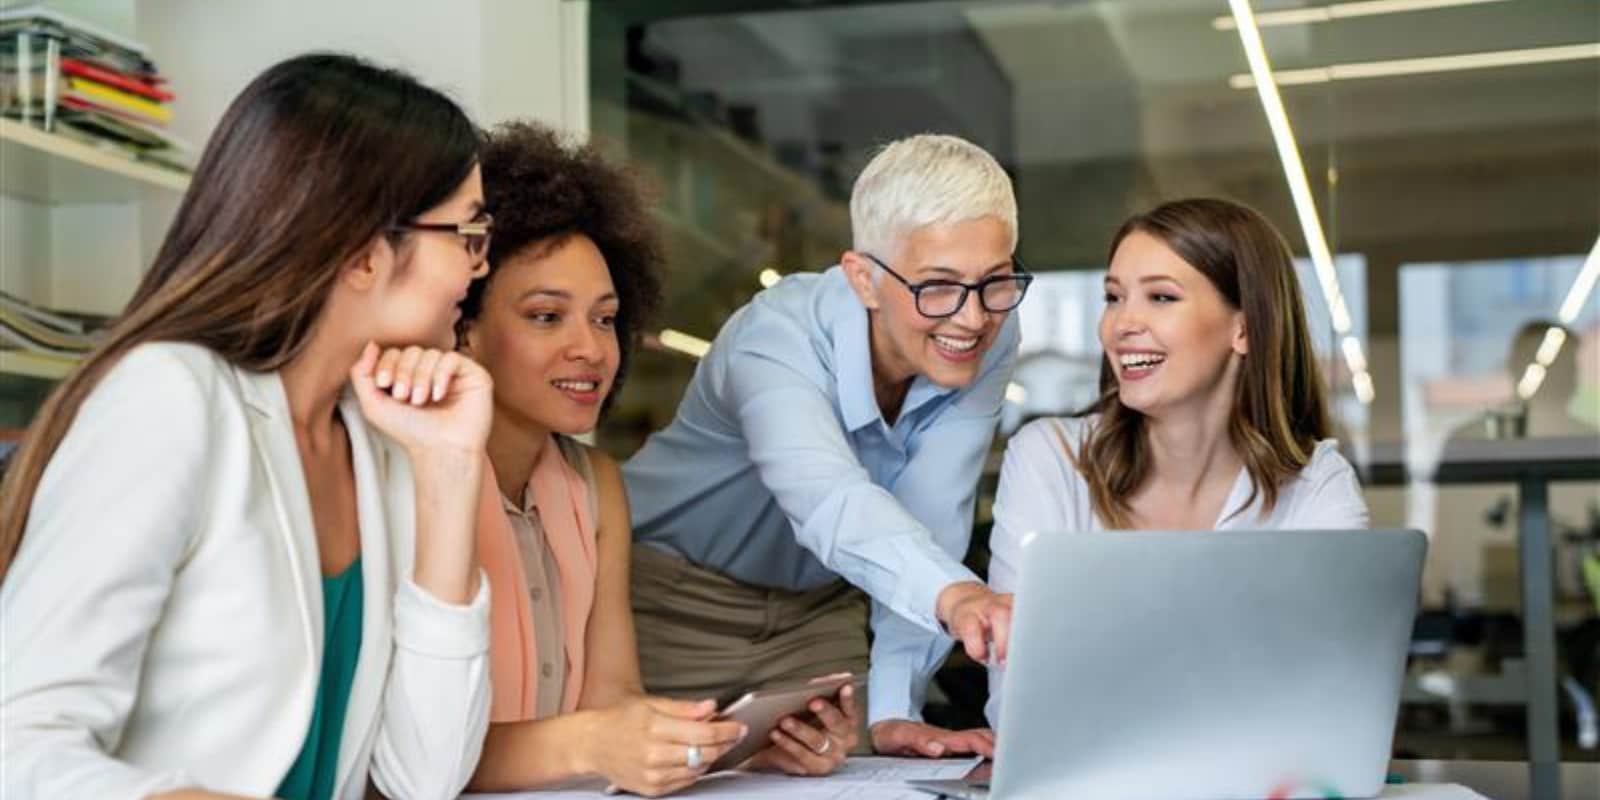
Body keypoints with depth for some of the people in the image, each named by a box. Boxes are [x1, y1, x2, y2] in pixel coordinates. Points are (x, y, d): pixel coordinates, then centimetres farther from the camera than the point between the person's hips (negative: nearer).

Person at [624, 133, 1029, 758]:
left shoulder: (989, 345, -17)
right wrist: (955, 596, -70)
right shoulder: (778, 336, -33)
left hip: (818, 609, 4)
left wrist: (891, 710, -30)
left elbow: (929, 523, -21)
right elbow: (827, 501, -52)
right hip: (671, 596, -4)